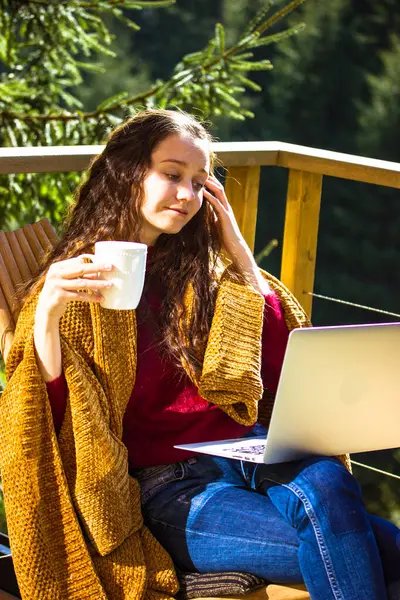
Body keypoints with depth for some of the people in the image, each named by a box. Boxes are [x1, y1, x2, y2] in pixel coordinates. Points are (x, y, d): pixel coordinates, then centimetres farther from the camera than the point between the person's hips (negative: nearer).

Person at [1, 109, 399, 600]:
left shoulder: (201, 269, 20)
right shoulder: (80, 281, 4)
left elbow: (276, 354, 18)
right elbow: (51, 411, -7)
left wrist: (237, 250, 14)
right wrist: (47, 313, -25)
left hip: (249, 455, 5)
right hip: (166, 489, -5)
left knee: (325, 481, -35)